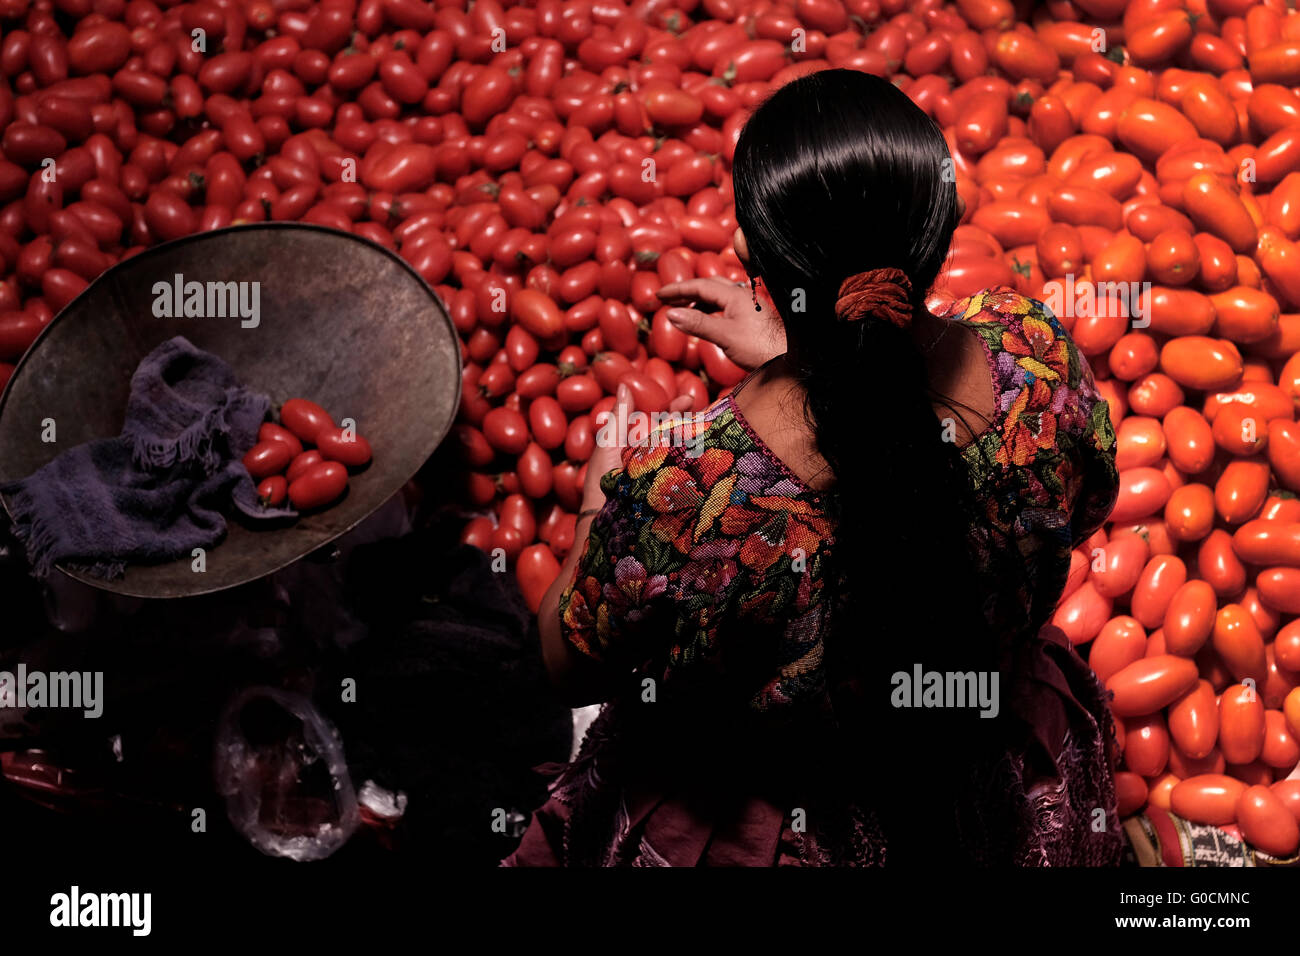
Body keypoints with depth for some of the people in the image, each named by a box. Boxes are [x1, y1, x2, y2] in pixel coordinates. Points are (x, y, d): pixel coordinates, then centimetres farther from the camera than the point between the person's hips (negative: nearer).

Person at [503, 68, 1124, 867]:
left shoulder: (680, 493, -38)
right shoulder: (1033, 352, -27)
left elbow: (573, 668, -16)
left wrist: (604, 487, 1)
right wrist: (789, 354, 4)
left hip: (755, 837, -4)